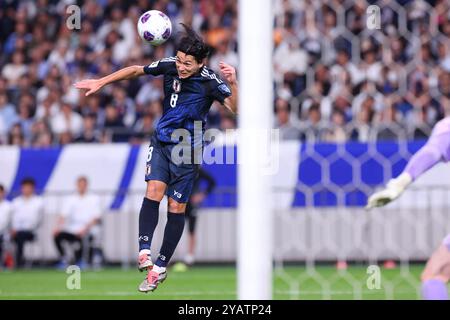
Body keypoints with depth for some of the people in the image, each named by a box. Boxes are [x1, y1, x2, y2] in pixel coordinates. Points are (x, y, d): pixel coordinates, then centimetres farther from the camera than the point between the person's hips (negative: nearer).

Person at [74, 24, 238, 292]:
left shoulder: (210, 82, -20)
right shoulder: (170, 66, -8)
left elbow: (235, 107, -32)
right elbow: (136, 70, 8)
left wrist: (233, 83, -49)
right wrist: (100, 82, 10)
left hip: (188, 148, -3)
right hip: (162, 141, 4)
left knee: (176, 207, 2)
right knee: (154, 191, -16)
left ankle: (160, 267, 12)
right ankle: (145, 252, -18)